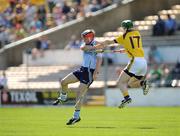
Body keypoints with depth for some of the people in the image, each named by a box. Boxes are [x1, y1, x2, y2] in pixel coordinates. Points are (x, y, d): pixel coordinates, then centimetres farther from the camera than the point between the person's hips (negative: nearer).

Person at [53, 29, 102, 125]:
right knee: (64, 82, 2)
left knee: (81, 94, -9)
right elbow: (82, 47, -13)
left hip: (90, 72, -7)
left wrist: (96, 72, -27)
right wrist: (93, 47, -30)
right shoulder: (86, 44, 12)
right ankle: (63, 98, 30)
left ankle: (76, 116, -2)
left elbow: (99, 59, -17)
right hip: (82, 69, 7)